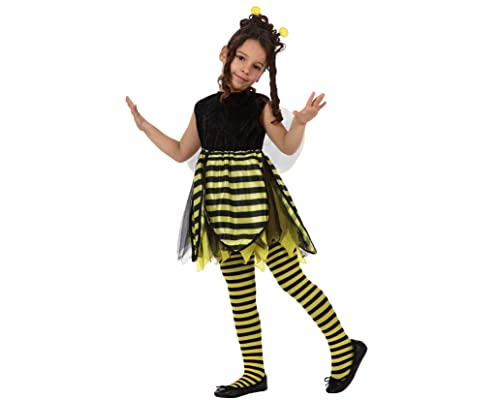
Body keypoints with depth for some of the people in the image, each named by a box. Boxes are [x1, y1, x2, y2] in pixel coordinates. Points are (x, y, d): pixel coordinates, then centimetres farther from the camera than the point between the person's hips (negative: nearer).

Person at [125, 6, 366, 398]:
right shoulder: (204, 107, 12)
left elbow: (288, 146, -10)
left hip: (257, 203, -5)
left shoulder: (261, 105, -1)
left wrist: (301, 122, -29)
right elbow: (181, 152, 21)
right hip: (223, 211, 5)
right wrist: (144, 125, 20)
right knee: (240, 292, 8)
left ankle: (345, 348, 7)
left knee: (291, 278, -7)